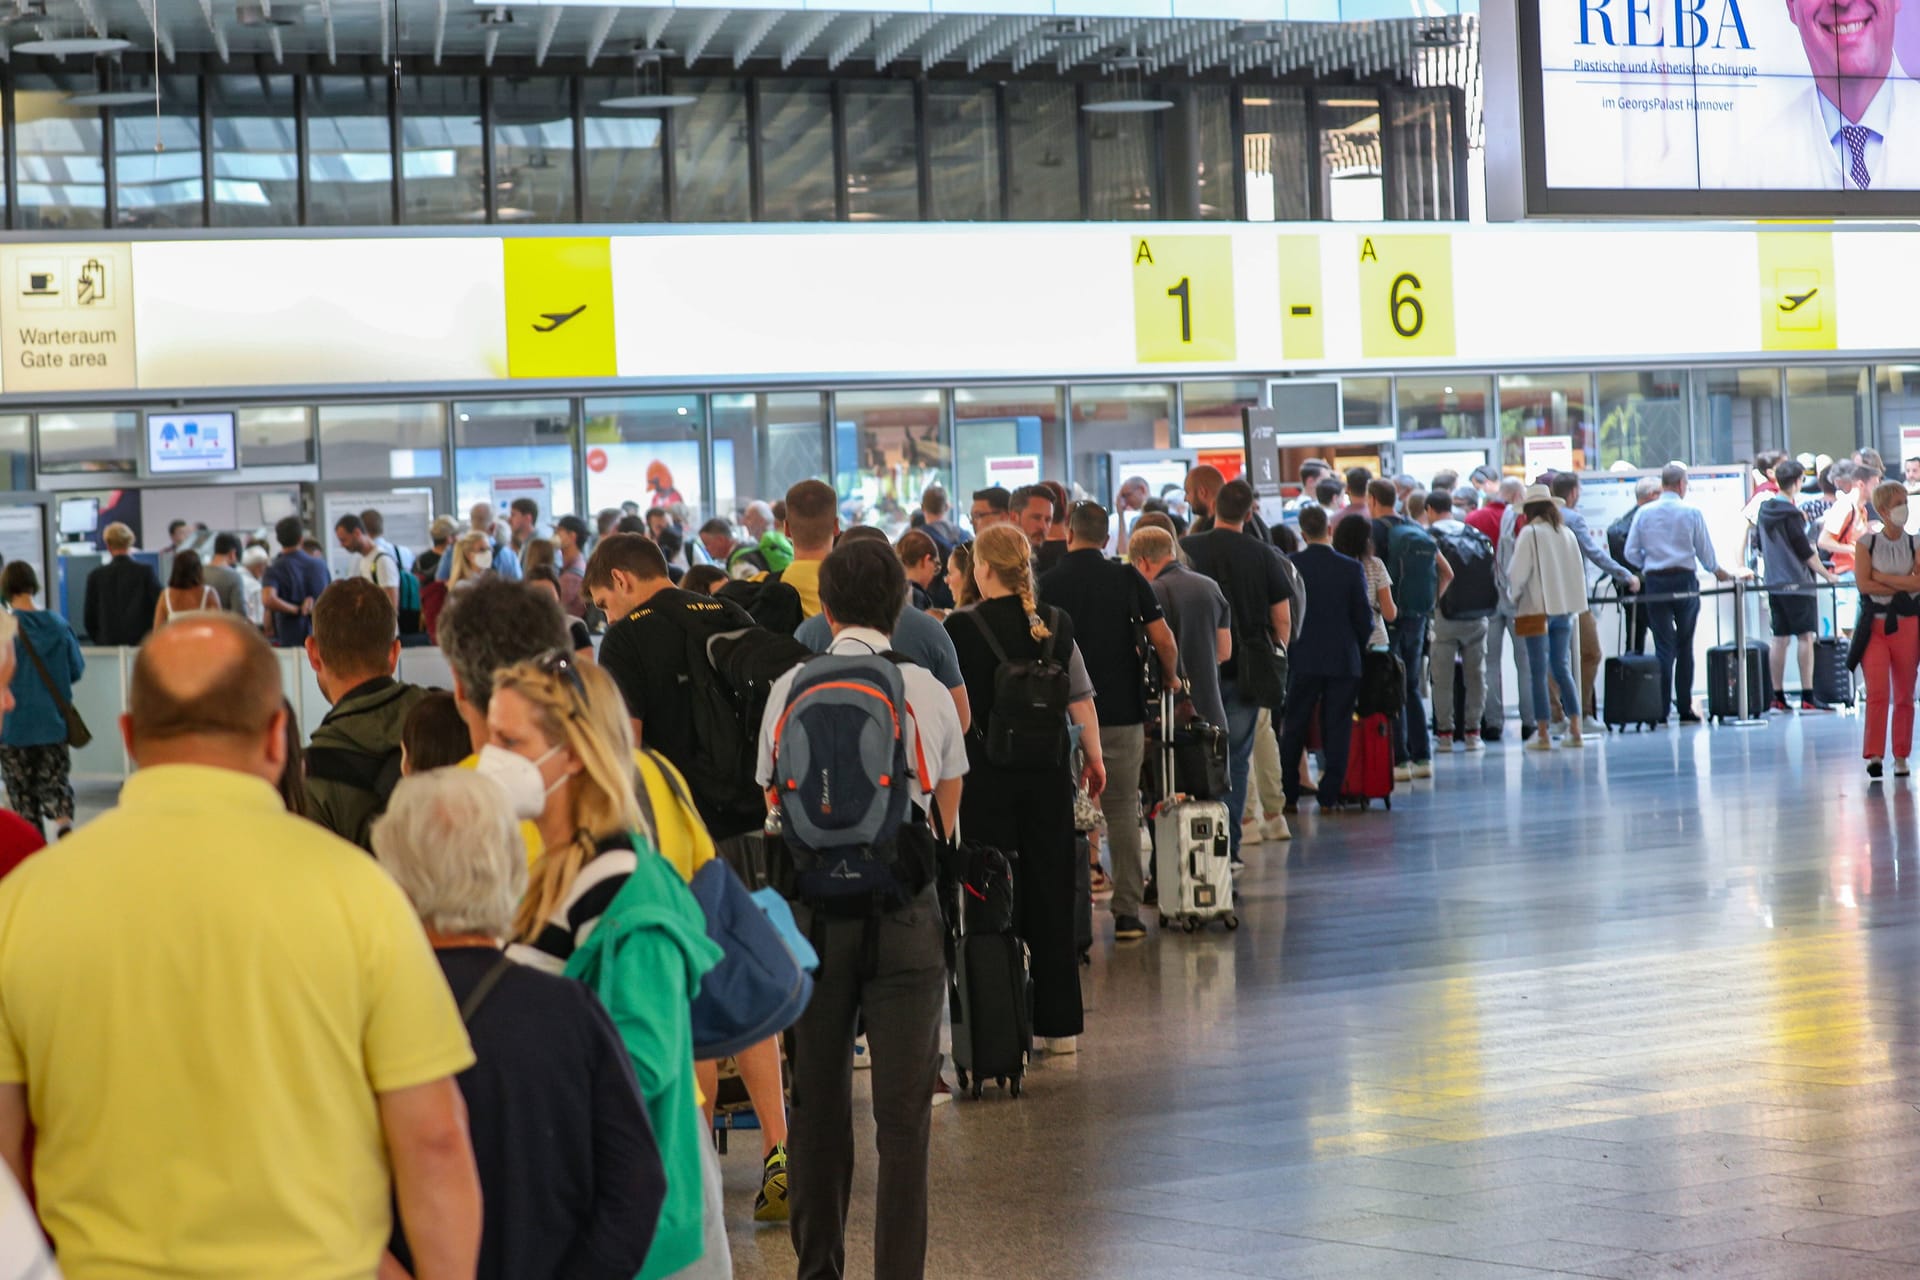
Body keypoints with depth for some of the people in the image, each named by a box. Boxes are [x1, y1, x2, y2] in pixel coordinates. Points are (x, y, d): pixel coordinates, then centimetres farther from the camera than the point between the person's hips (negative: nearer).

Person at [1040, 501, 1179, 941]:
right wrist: (1170, 677, 15)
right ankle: (1127, 912, 5)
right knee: (1122, 810, 6)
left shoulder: (1047, 584, -2)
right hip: (1122, 712, 1)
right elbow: (1163, 640, -4)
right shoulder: (1128, 578, 0)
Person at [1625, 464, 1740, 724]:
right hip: (1684, 580, -1)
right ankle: (1685, 709, 10)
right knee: (1684, 646, 9)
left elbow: (1631, 552, 0)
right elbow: (1705, 550, 2)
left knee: (1663, 645, 2)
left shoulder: (1644, 513, 0)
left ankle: (1662, 709, -5)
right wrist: (1718, 571, 21)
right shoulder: (1691, 512, -4)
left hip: (1655, 582, 1)